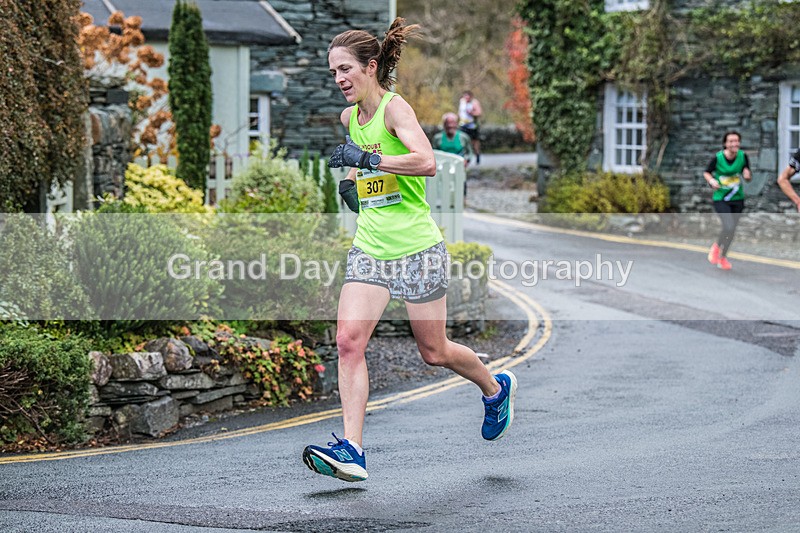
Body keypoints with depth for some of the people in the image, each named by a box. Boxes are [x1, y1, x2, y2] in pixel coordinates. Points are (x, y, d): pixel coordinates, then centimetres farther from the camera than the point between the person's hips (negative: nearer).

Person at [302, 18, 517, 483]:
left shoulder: (395, 107, -13)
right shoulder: (350, 117, 9)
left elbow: (427, 162, -30)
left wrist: (367, 159, -30)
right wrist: (353, 180, 13)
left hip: (417, 249, -6)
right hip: (370, 249, 6)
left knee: (434, 352, 6)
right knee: (349, 340, -12)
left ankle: (496, 388, 37)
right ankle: (352, 450, -14)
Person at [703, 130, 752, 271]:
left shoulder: (743, 156, -6)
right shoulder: (717, 158, -13)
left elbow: (748, 177, 5)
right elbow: (706, 172, 2)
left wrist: (747, 175, -18)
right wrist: (712, 181, -18)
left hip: (737, 199, 4)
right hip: (720, 199, -4)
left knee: (731, 231, 11)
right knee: (728, 227, -20)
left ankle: (722, 257, 35)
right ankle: (716, 247, 12)